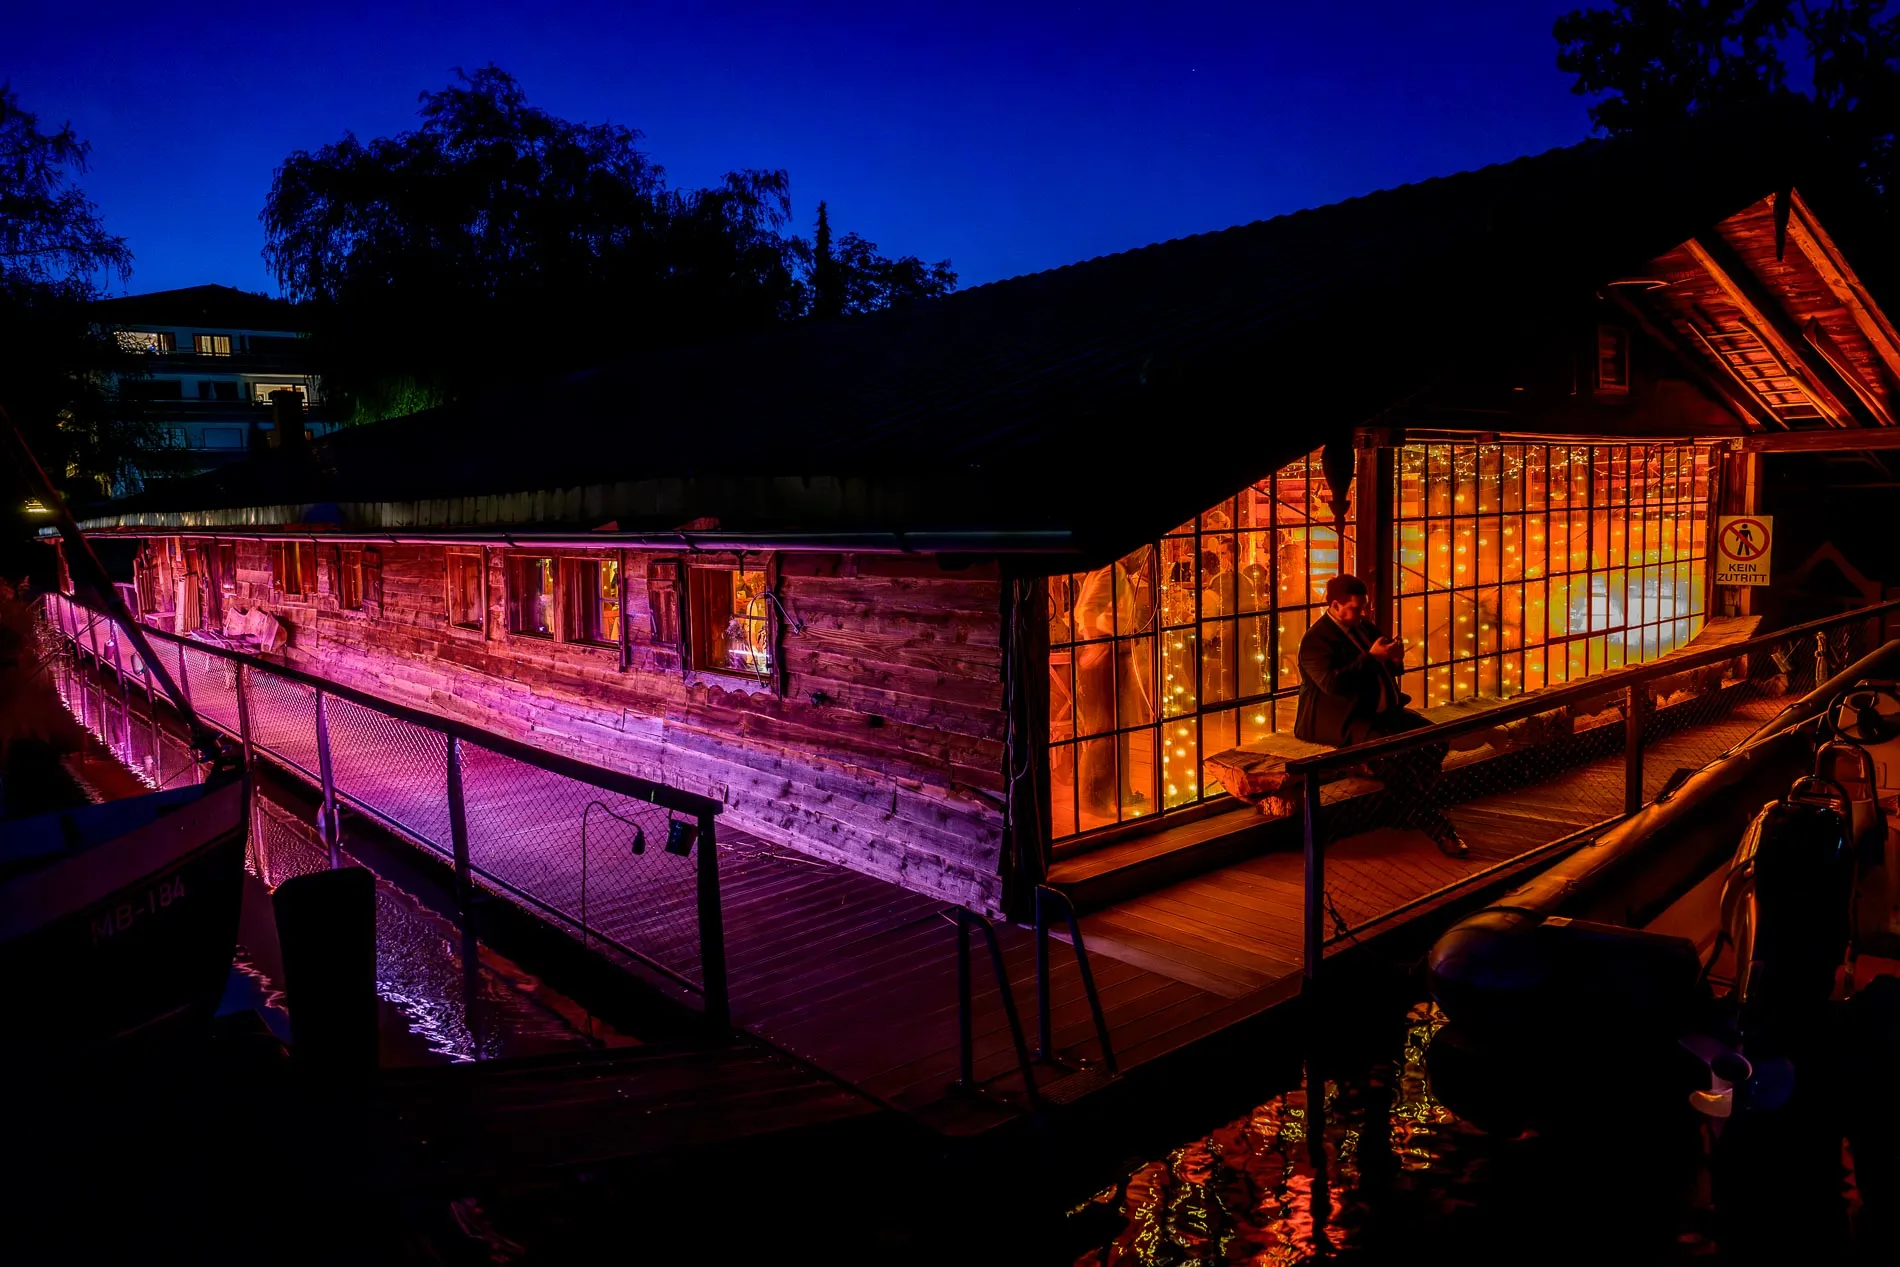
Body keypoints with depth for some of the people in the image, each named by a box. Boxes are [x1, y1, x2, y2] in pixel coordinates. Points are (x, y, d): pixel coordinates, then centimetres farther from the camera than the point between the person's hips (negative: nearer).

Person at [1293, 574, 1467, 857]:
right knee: (1392, 753, -30)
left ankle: (1407, 809, -1)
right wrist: (1371, 657, -25)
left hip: (1379, 710, 9)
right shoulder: (1316, 639, -13)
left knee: (1434, 739, -11)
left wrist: (1394, 657, -2)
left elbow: (1385, 668, 23)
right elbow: (1333, 683, -27)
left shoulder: (1363, 626, 13)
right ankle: (1437, 829, -21)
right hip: (1341, 719, -9)